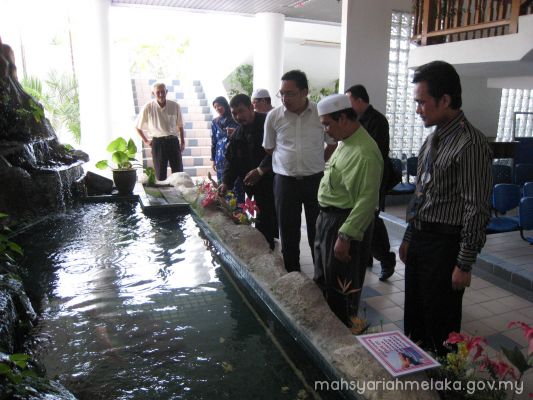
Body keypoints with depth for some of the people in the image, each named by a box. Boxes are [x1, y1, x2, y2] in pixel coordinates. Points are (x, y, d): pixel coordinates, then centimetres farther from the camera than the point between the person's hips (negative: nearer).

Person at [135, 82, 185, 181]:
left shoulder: (175, 106, -1)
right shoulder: (148, 108, -4)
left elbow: (180, 126, 11)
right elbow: (138, 127, 7)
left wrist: (182, 142, 8)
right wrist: (146, 141, 4)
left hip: (173, 141, 2)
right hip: (158, 142, -1)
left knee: (178, 172, 3)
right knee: (160, 175, 4)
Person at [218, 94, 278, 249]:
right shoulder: (237, 135, 11)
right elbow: (232, 160, 10)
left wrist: (261, 170, -23)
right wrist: (226, 182, -4)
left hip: (276, 180, -6)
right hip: (258, 185, 6)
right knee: (262, 221, 10)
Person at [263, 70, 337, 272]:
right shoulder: (274, 116, -2)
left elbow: (332, 144, 10)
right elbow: (269, 149, 10)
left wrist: (314, 163, 7)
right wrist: (290, 164, 9)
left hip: (315, 180, 0)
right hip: (285, 181, 1)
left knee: (318, 233, 9)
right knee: (288, 233, 8)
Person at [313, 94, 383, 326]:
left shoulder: (363, 152, -23)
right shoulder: (346, 143, 10)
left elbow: (367, 200, -28)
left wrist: (345, 237, -28)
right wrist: (325, 219, 16)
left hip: (345, 224, -10)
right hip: (328, 218, 10)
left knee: (341, 289, 5)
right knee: (323, 281, 23)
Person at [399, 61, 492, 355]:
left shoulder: (470, 144, -19)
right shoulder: (433, 138, 9)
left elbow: (477, 210, -19)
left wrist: (464, 265, -16)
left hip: (444, 243, -8)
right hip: (419, 238, 9)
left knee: (440, 326, 8)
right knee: (413, 319, 21)